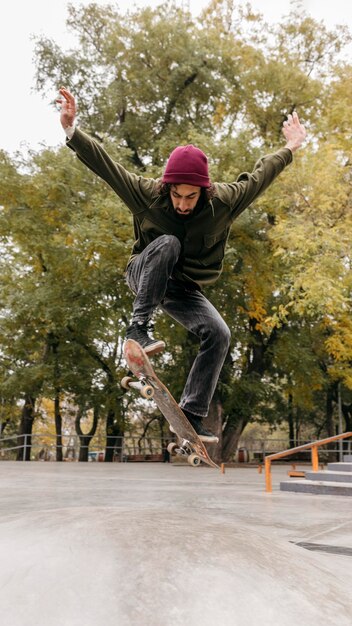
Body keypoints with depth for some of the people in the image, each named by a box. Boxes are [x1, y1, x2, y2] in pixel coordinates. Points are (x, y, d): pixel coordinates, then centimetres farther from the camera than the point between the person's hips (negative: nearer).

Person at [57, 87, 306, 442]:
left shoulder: (223, 201, -13)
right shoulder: (147, 193, -19)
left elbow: (257, 178, 3)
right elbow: (105, 165, -22)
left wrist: (289, 149, 11)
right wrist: (72, 130, -34)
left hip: (183, 288, 3)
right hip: (146, 276, -3)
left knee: (219, 335, -18)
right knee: (168, 243, -35)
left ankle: (191, 416, -10)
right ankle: (139, 327, -35)